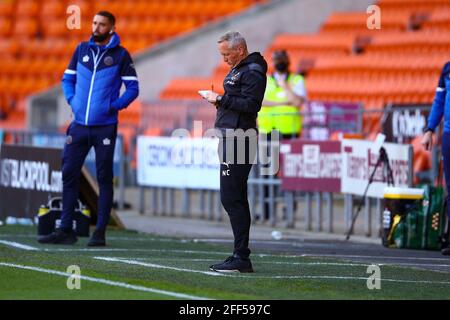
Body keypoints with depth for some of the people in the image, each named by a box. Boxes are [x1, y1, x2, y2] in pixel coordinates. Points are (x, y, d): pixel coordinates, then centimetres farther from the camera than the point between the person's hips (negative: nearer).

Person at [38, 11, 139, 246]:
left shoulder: (121, 55, 0)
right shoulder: (82, 50, 10)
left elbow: (133, 88, 1)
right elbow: (68, 78, 18)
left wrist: (114, 106, -10)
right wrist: (72, 100, 2)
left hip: (105, 127, -4)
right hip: (79, 125, 4)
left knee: (104, 178, 0)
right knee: (69, 174, 2)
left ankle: (100, 233, 4)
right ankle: (65, 230, 7)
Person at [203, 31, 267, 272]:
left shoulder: (252, 72, -12)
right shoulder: (237, 69, 20)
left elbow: (251, 104, -22)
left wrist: (221, 99, -17)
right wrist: (220, 102, 9)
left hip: (239, 140, -11)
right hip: (230, 138, 11)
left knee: (231, 198, -13)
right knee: (235, 198, 12)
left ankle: (242, 257, -13)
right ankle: (240, 257, 16)